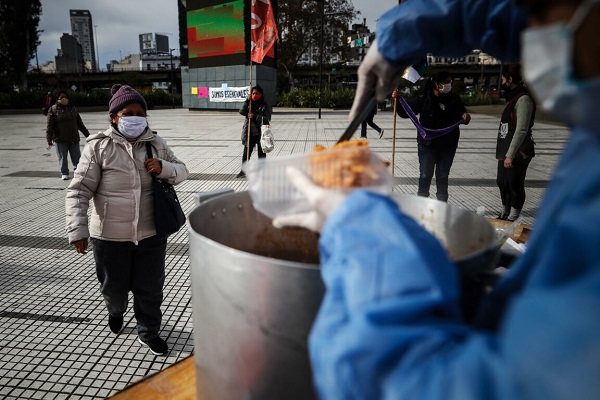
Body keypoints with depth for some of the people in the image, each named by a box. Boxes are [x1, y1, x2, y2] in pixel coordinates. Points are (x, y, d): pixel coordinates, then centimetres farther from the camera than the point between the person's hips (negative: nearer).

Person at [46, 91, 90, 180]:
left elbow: (80, 124, 17)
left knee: (77, 157, 4)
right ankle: (64, 173, 18)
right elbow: (49, 126, -5)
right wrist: (49, 139, -13)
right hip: (60, 140, -3)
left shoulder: (73, 109, 11)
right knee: (62, 158, 6)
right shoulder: (53, 109, -1)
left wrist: (87, 134, 16)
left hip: (74, 139, 3)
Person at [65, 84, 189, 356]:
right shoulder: (99, 147, -10)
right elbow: (79, 191, -9)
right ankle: (116, 311, 55)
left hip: (151, 234, 2)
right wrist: (77, 230, -16)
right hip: (110, 236, -2)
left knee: (150, 289, 12)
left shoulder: (155, 143, 1)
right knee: (114, 287, 19)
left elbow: (181, 172, 8)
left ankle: (148, 333, 36)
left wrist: (163, 168, -14)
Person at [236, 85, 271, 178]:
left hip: (260, 133, -3)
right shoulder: (249, 104, 7)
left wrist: (255, 116, -22)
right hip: (249, 133, 3)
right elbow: (242, 112, -8)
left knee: (261, 153, 8)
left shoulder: (265, 106, -3)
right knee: (246, 152, 8)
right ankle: (244, 170, 21)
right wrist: (247, 101, -17)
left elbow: (267, 119, -14)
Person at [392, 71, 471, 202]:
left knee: (443, 176, 13)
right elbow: (405, 112, -4)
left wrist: (465, 117, -10)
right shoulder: (424, 98, -7)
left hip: (448, 145, 3)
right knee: (425, 175, 4)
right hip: (427, 144, -3)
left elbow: (462, 114, 14)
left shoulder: (455, 99, 3)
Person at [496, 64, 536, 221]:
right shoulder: (513, 98, 16)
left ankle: (512, 220, 6)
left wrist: (510, 155, -23)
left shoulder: (523, 99, -15)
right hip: (506, 151, 10)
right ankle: (505, 215, 32)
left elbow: (521, 130, -21)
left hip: (518, 153, -10)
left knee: (515, 186, -2)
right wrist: (504, 153, 18)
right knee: (502, 183, 17)